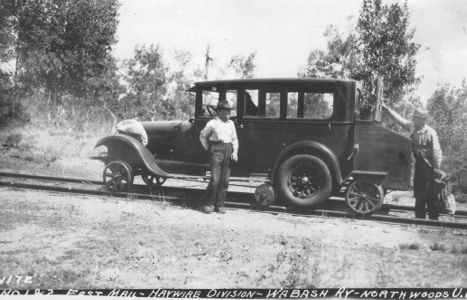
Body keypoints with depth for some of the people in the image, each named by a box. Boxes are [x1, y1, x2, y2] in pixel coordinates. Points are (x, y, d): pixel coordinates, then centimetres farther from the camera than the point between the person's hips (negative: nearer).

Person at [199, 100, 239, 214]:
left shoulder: (231, 124, 15)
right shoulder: (212, 123, 0)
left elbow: (234, 139, 18)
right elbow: (202, 136, 8)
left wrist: (235, 152, 5)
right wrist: (208, 149, 3)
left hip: (228, 152, 5)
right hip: (216, 151, -5)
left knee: (224, 181, 3)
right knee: (215, 180, -11)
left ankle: (219, 206, 11)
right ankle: (207, 204, 1)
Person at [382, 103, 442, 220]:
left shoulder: (430, 133, -17)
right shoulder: (412, 127, 1)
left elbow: (437, 151, -15)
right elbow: (399, 119, 10)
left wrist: (437, 168, -14)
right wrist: (387, 108, 10)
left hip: (429, 166, -7)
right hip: (419, 165, 7)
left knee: (430, 195, -4)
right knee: (419, 194, 13)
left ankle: (433, 219, 5)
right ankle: (419, 218, 23)